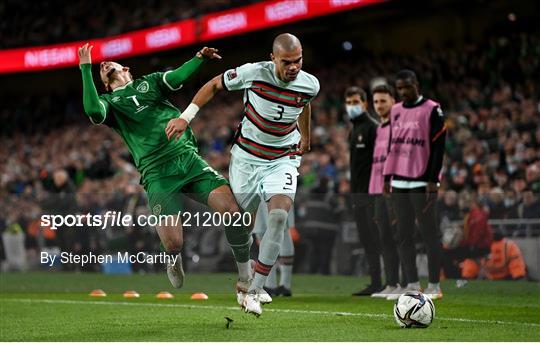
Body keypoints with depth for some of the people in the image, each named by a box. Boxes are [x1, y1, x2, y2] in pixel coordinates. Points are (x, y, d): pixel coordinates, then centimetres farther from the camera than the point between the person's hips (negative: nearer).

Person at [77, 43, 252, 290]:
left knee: (231, 209, -18)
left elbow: (176, 78, 3)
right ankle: (173, 260, 21)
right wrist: (86, 69, -4)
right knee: (173, 242, -18)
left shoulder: (149, 82, 23)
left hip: (188, 157, 2)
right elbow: (93, 111, -8)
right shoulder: (109, 102, 17)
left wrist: (200, 58, -14)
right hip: (157, 174, -2)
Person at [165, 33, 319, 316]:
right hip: (246, 156, 0)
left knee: (279, 214, -22)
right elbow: (215, 85, -4)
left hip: (283, 159, 0)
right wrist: (185, 117, -7)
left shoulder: (309, 85, -14)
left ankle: (254, 288, -17)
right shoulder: (253, 73, -22)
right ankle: (245, 283, 29)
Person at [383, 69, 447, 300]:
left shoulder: (432, 110, -4)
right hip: (399, 182, 6)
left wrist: (433, 180, -13)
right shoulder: (396, 111, 15)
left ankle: (434, 286, 0)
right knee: (403, 235, 5)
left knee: (429, 233, -4)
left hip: (422, 182, -6)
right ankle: (412, 284, 10)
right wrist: (388, 176, 14)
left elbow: (438, 147, -8)